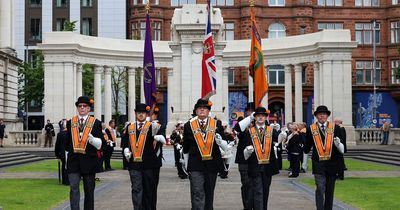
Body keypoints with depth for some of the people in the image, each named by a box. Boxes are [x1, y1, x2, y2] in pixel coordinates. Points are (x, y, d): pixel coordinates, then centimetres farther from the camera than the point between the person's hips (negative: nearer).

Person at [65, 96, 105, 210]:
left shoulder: (96, 123, 1)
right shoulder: (70, 123, 9)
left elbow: (101, 142, -5)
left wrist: (92, 139, -24)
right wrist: (70, 151, 13)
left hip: (89, 161, -1)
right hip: (73, 161, 1)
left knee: (89, 190, 9)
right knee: (74, 188, -9)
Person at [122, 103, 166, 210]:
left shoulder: (152, 126, 0)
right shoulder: (129, 127, 10)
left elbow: (163, 140, -8)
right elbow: (125, 143, 17)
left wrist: (157, 135, -27)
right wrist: (126, 150, -1)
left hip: (149, 163, -1)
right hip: (134, 163, 2)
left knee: (149, 189, 8)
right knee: (136, 189, -2)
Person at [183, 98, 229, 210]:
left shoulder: (217, 124, 4)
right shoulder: (189, 125, 3)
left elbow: (225, 147, 2)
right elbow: (186, 149, 12)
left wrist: (219, 141, -19)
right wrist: (187, 166, 14)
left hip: (212, 163, 2)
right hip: (196, 165, -2)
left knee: (209, 194, 13)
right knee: (197, 194, -10)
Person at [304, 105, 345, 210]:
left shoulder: (335, 128, 2)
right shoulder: (311, 129, 1)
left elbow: (342, 150, -1)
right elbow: (307, 148, 13)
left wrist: (338, 143, -17)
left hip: (332, 163, 2)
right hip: (318, 163, -2)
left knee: (330, 191, 11)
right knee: (320, 189, -12)